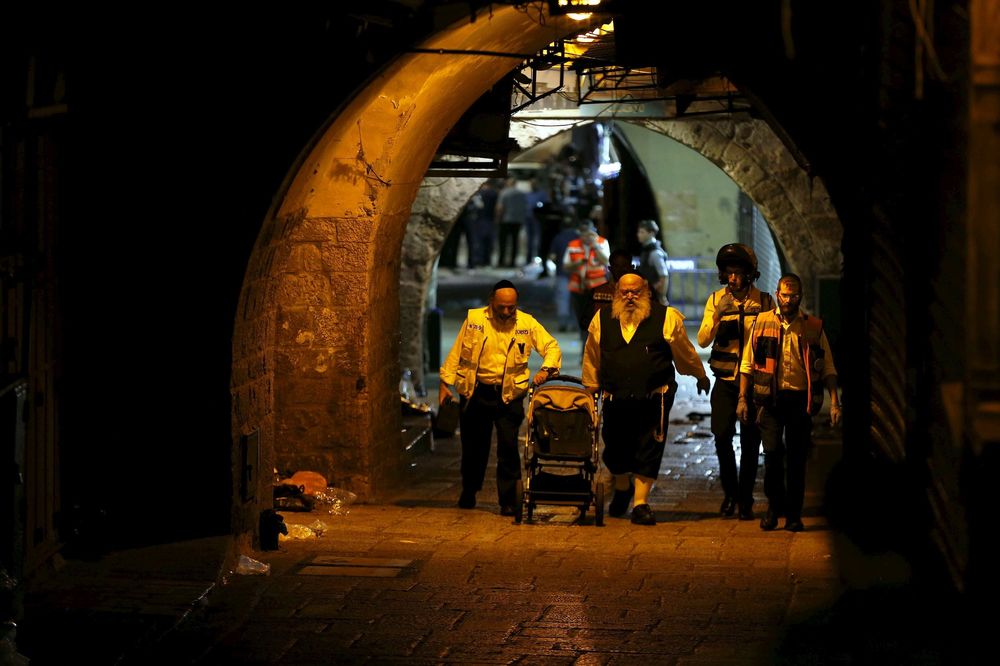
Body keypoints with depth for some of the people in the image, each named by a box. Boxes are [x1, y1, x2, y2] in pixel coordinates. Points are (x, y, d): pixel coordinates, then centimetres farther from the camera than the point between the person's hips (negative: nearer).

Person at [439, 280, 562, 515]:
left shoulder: (527, 323, 1)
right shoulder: (474, 319, 0)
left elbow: (552, 347, 5)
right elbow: (456, 352, 5)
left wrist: (546, 369, -13)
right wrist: (446, 382, 2)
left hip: (509, 395, -1)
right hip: (475, 392, 1)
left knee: (508, 446, -8)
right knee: (473, 445, 11)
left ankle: (508, 500, -1)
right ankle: (469, 492, 31)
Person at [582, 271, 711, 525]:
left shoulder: (666, 318, 0)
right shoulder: (602, 319, 6)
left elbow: (685, 352, 12)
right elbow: (592, 358, 18)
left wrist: (700, 376, 23)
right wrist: (590, 388, 23)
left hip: (653, 399, -2)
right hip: (616, 399, 2)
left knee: (648, 451, -5)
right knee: (615, 450, 11)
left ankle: (641, 503, 3)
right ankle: (622, 488, 40)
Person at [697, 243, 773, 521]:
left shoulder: (764, 301, 0)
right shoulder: (716, 300, 3)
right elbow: (702, 340, -4)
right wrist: (716, 316, -19)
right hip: (725, 380, 1)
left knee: (750, 441, 0)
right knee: (722, 435, -8)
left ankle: (745, 499, 10)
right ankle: (730, 492, 12)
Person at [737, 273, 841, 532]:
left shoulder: (814, 327, 6)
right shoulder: (762, 323, 6)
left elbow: (828, 369, 7)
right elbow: (747, 364, 10)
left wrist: (834, 402, -3)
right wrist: (742, 398, 5)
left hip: (800, 399, 1)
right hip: (770, 397, 0)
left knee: (797, 458, 3)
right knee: (772, 452, -7)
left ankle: (793, 513, 12)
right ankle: (774, 507, 11)